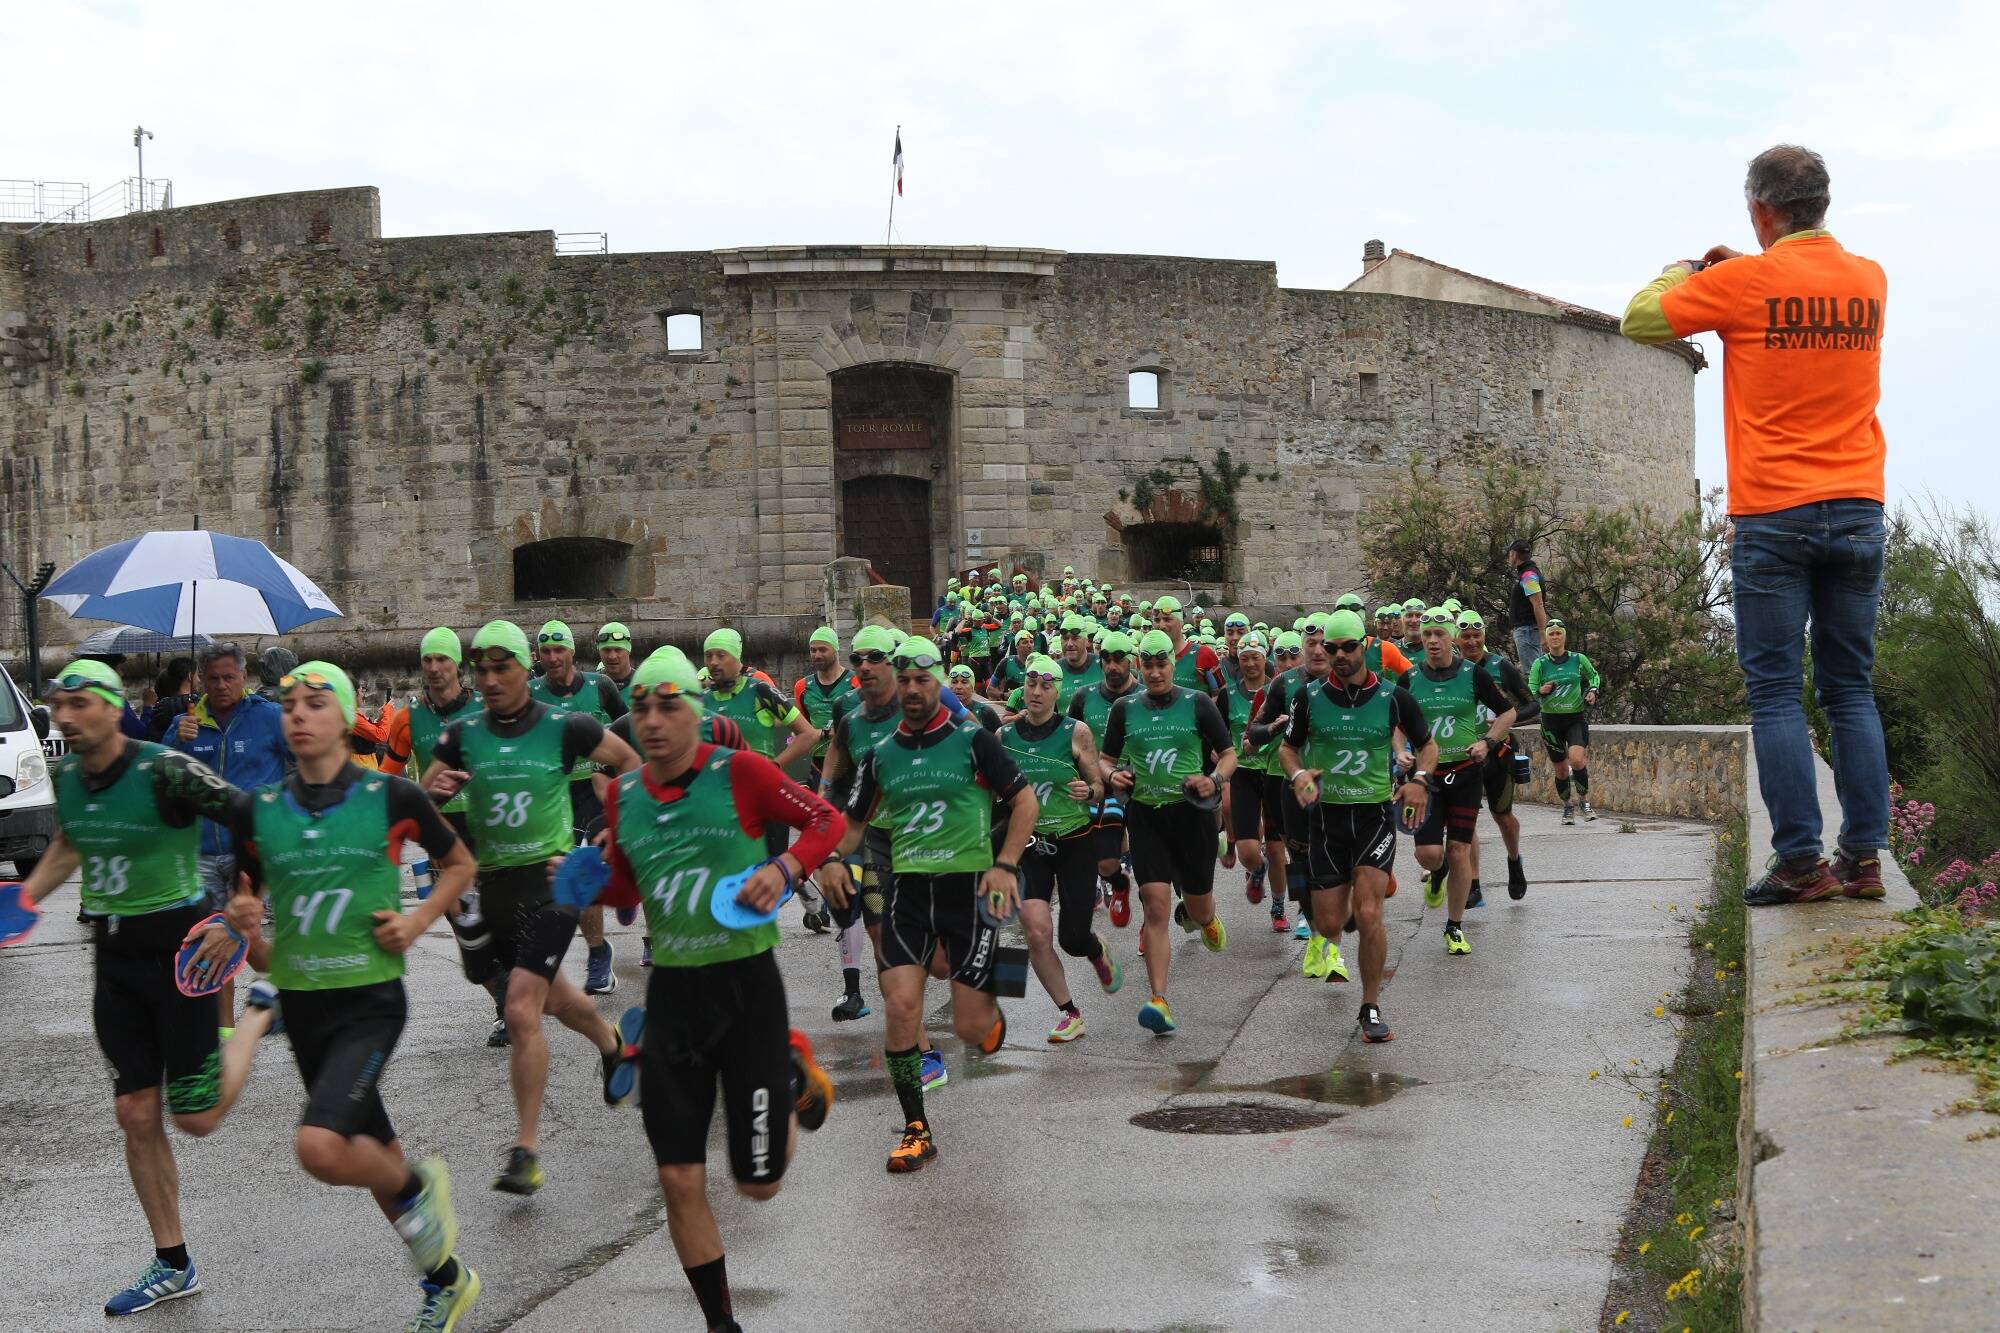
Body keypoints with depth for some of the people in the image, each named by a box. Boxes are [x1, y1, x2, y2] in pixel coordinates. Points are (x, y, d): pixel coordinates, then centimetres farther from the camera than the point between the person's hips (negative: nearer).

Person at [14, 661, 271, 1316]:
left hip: (179, 949, -6)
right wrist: (25, 897, 11)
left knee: (196, 1119, -1)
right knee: (137, 1117, 6)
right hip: (114, 957, 6)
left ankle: (259, 1015, 25)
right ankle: (172, 1266, 19)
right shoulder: (66, 776, 1)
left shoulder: (166, 771, -20)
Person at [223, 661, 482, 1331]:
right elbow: (253, 931, 11)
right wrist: (246, 925, -12)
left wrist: (417, 921, -6)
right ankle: (446, 1277, 37)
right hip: (300, 1003, 5)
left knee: (319, 1146, -25)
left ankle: (418, 1186, 6)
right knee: (370, 1153, 15)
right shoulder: (257, 811, 2)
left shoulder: (392, 796, -7)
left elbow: (460, 864, 9)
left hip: (371, 1000, -5)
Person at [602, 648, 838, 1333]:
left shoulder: (739, 772, -10)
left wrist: (783, 867, -20)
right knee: (679, 1181, 0)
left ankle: (793, 1078, 35)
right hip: (672, 991, 4)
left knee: (758, 1183, 4)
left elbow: (827, 820, -3)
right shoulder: (622, 795, 4)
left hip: (746, 984, -3)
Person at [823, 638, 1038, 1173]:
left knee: (971, 1028, -5)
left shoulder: (972, 741, -2)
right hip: (909, 888, 3)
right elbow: (854, 821, 17)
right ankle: (916, 1131, 2)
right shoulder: (881, 753, 10)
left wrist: (1005, 865, -12)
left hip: (969, 887, -3)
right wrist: (833, 858, -4)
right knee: (901, 1008, -12)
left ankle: (990, 1002, 35)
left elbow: (1025, 802, 0)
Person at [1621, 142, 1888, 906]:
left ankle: (1801, 863, -4)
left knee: (1776, 693, 0)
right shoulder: (1870, 280, 8)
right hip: (1858, 512, 4)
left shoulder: (1742, 284, -8)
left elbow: (1640, 320, 3)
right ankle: (1864, 856, 8)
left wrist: (1683, 271, 21)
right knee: (1851, 690, 10)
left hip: (1772, 517, -4)